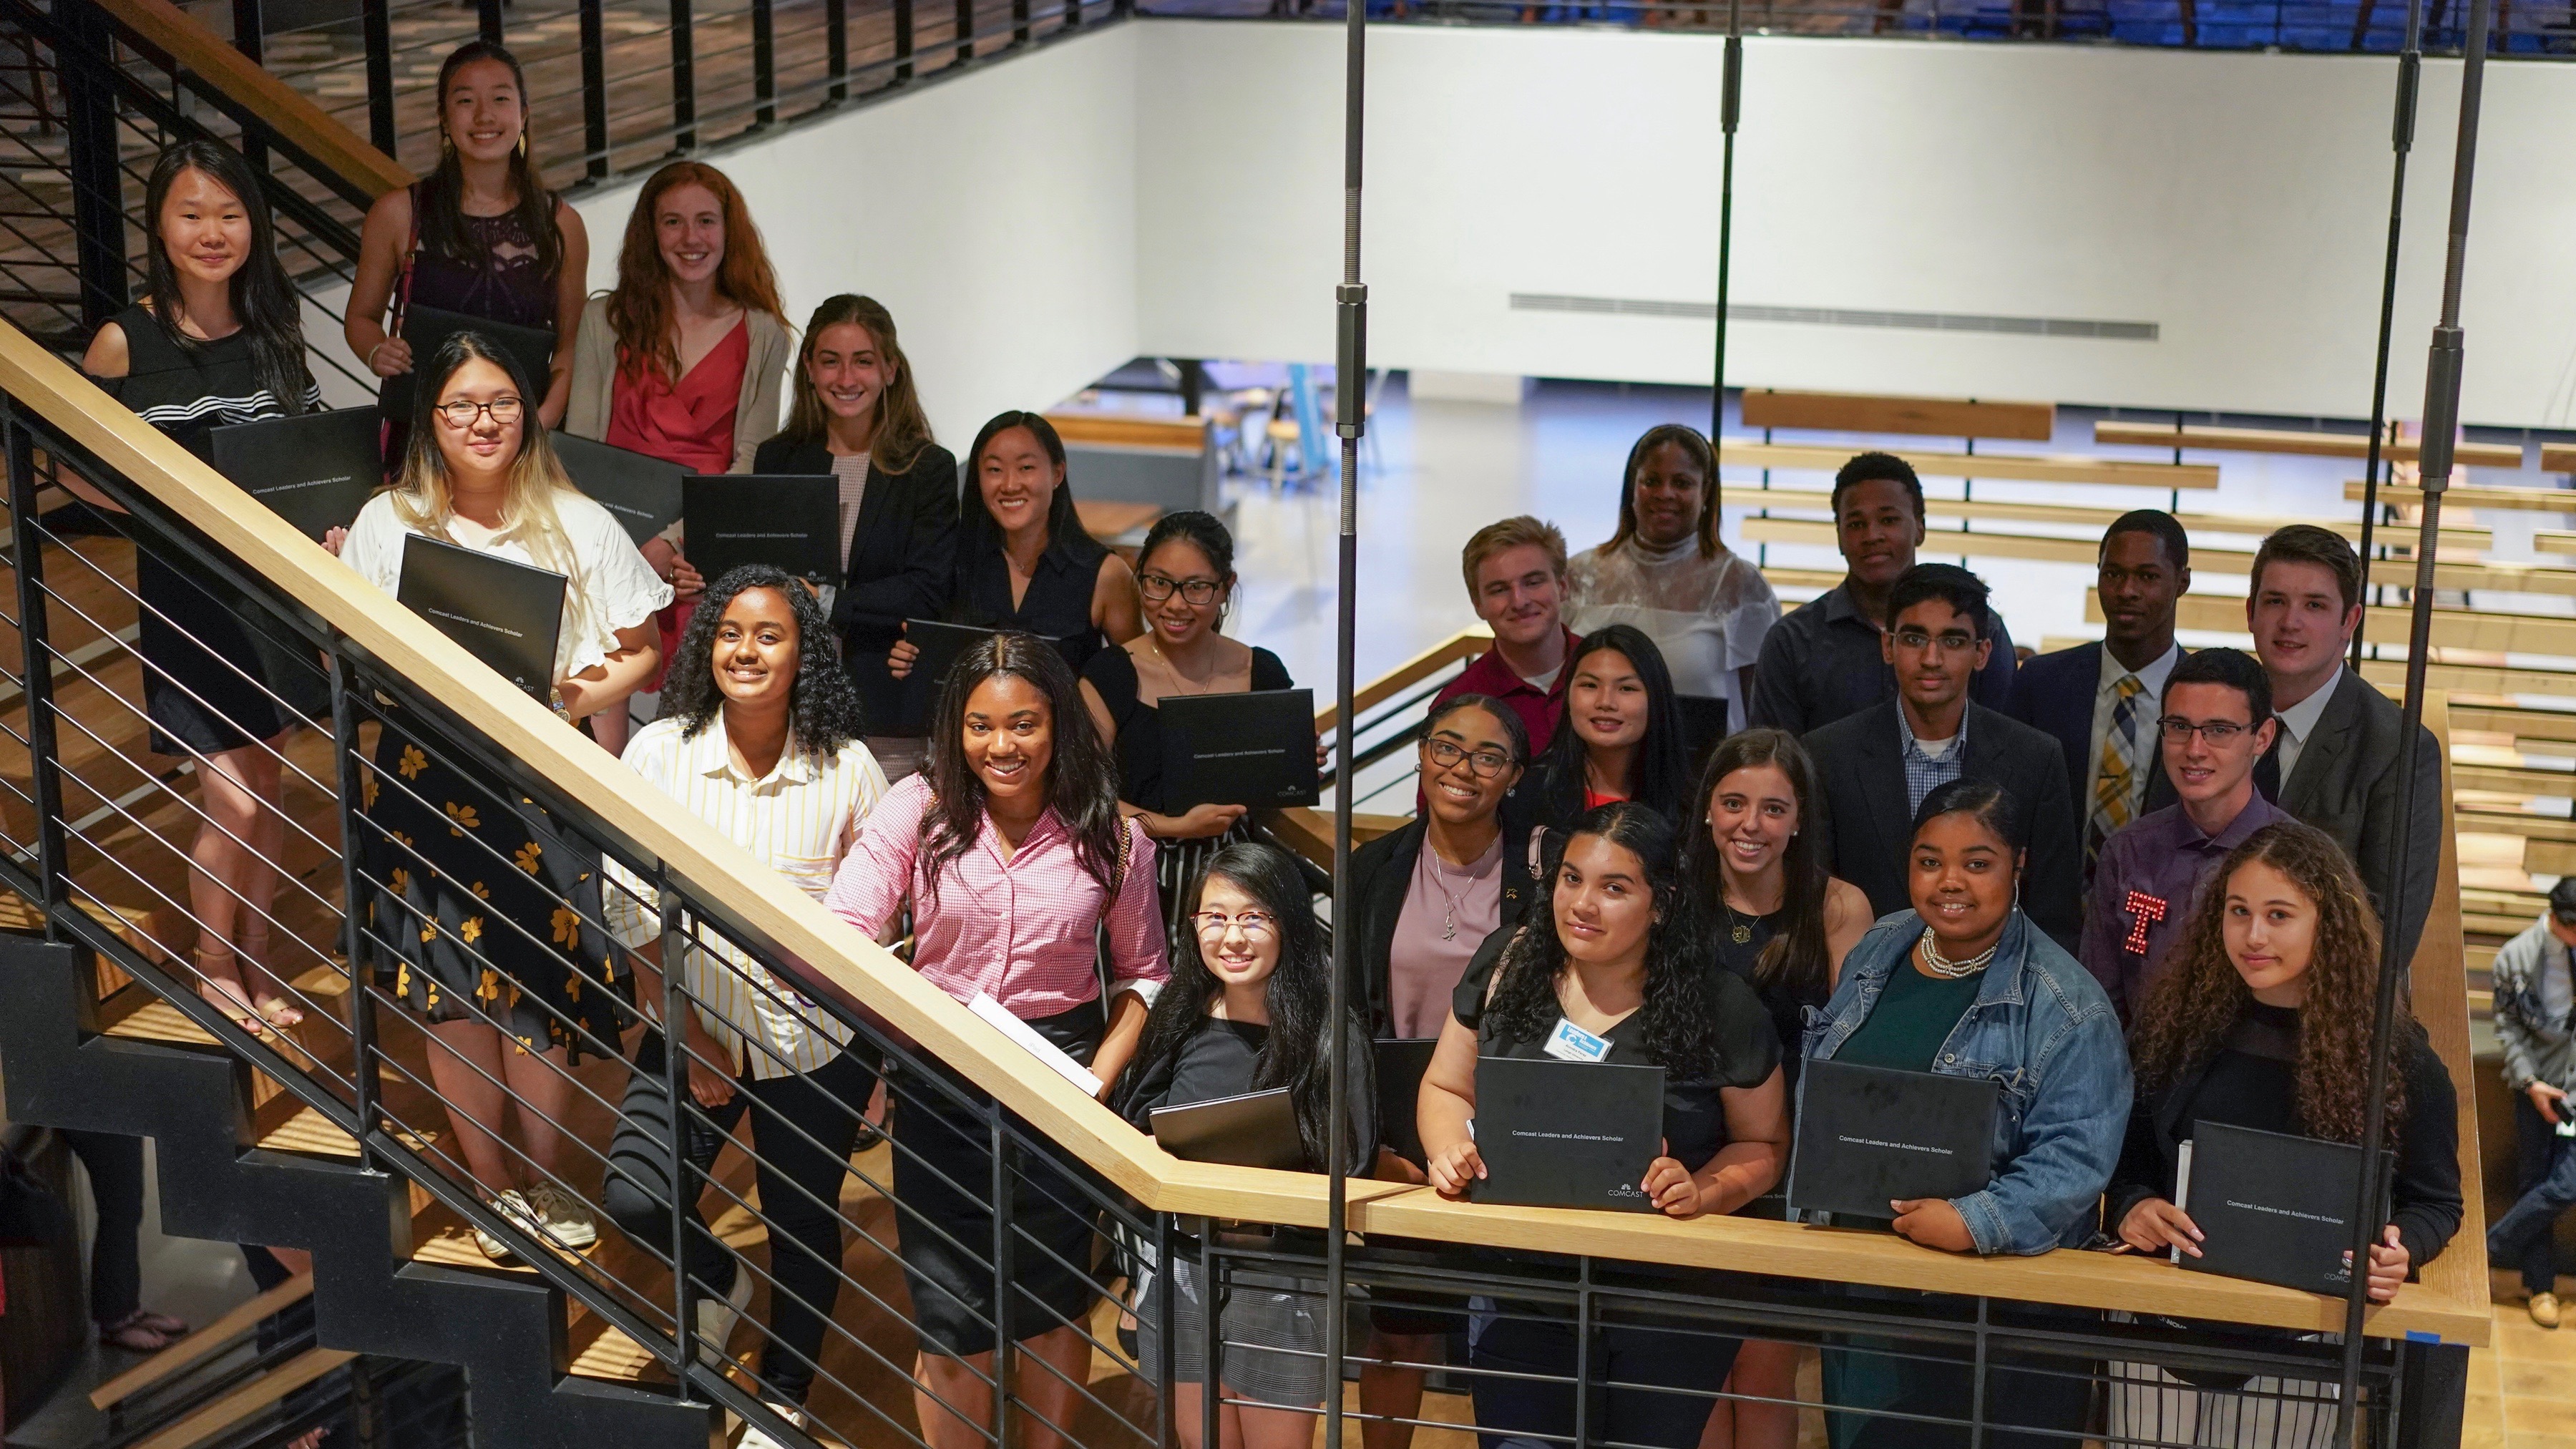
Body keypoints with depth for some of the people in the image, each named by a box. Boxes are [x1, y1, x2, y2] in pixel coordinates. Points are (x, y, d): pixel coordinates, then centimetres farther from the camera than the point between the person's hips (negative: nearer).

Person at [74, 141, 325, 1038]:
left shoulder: (275, 333, 2)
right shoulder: (125, 342, -10)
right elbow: (78, 470, -5)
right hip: (185, 592, -4)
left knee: (268, 785, 12)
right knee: (233, 803, -4)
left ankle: (255, 959, 29)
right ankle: (213, 968, 18)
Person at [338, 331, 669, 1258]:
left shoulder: (578, 524, 4)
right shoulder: (387, 524, 6)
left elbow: (643, 650, 6)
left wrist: (588, 693, -13)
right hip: (429, 781, 1)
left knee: (545, 981, 0)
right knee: (454, 986, 1)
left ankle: (543, 1178, 19)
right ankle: (491, 1184, 18)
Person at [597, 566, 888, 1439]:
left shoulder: (846, 768, -10)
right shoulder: (660, 753, -8)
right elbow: (631, 910, -6)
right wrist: (686, 1038, -8)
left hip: (816, 1045, -1)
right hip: (695, 1029, 1)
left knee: (802, 1224, 11)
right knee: (635, 1202, -12)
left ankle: (784, 1396, 38)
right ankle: (718, 1281, 24)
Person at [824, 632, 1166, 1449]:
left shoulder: (1110, 836, -4)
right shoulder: (920, 810, -8)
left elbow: (1143, 976, 4)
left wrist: (1097, 1082, -9)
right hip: (939, 1084, -1)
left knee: (1052, 1304, 15)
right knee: (950, 1322, 5)